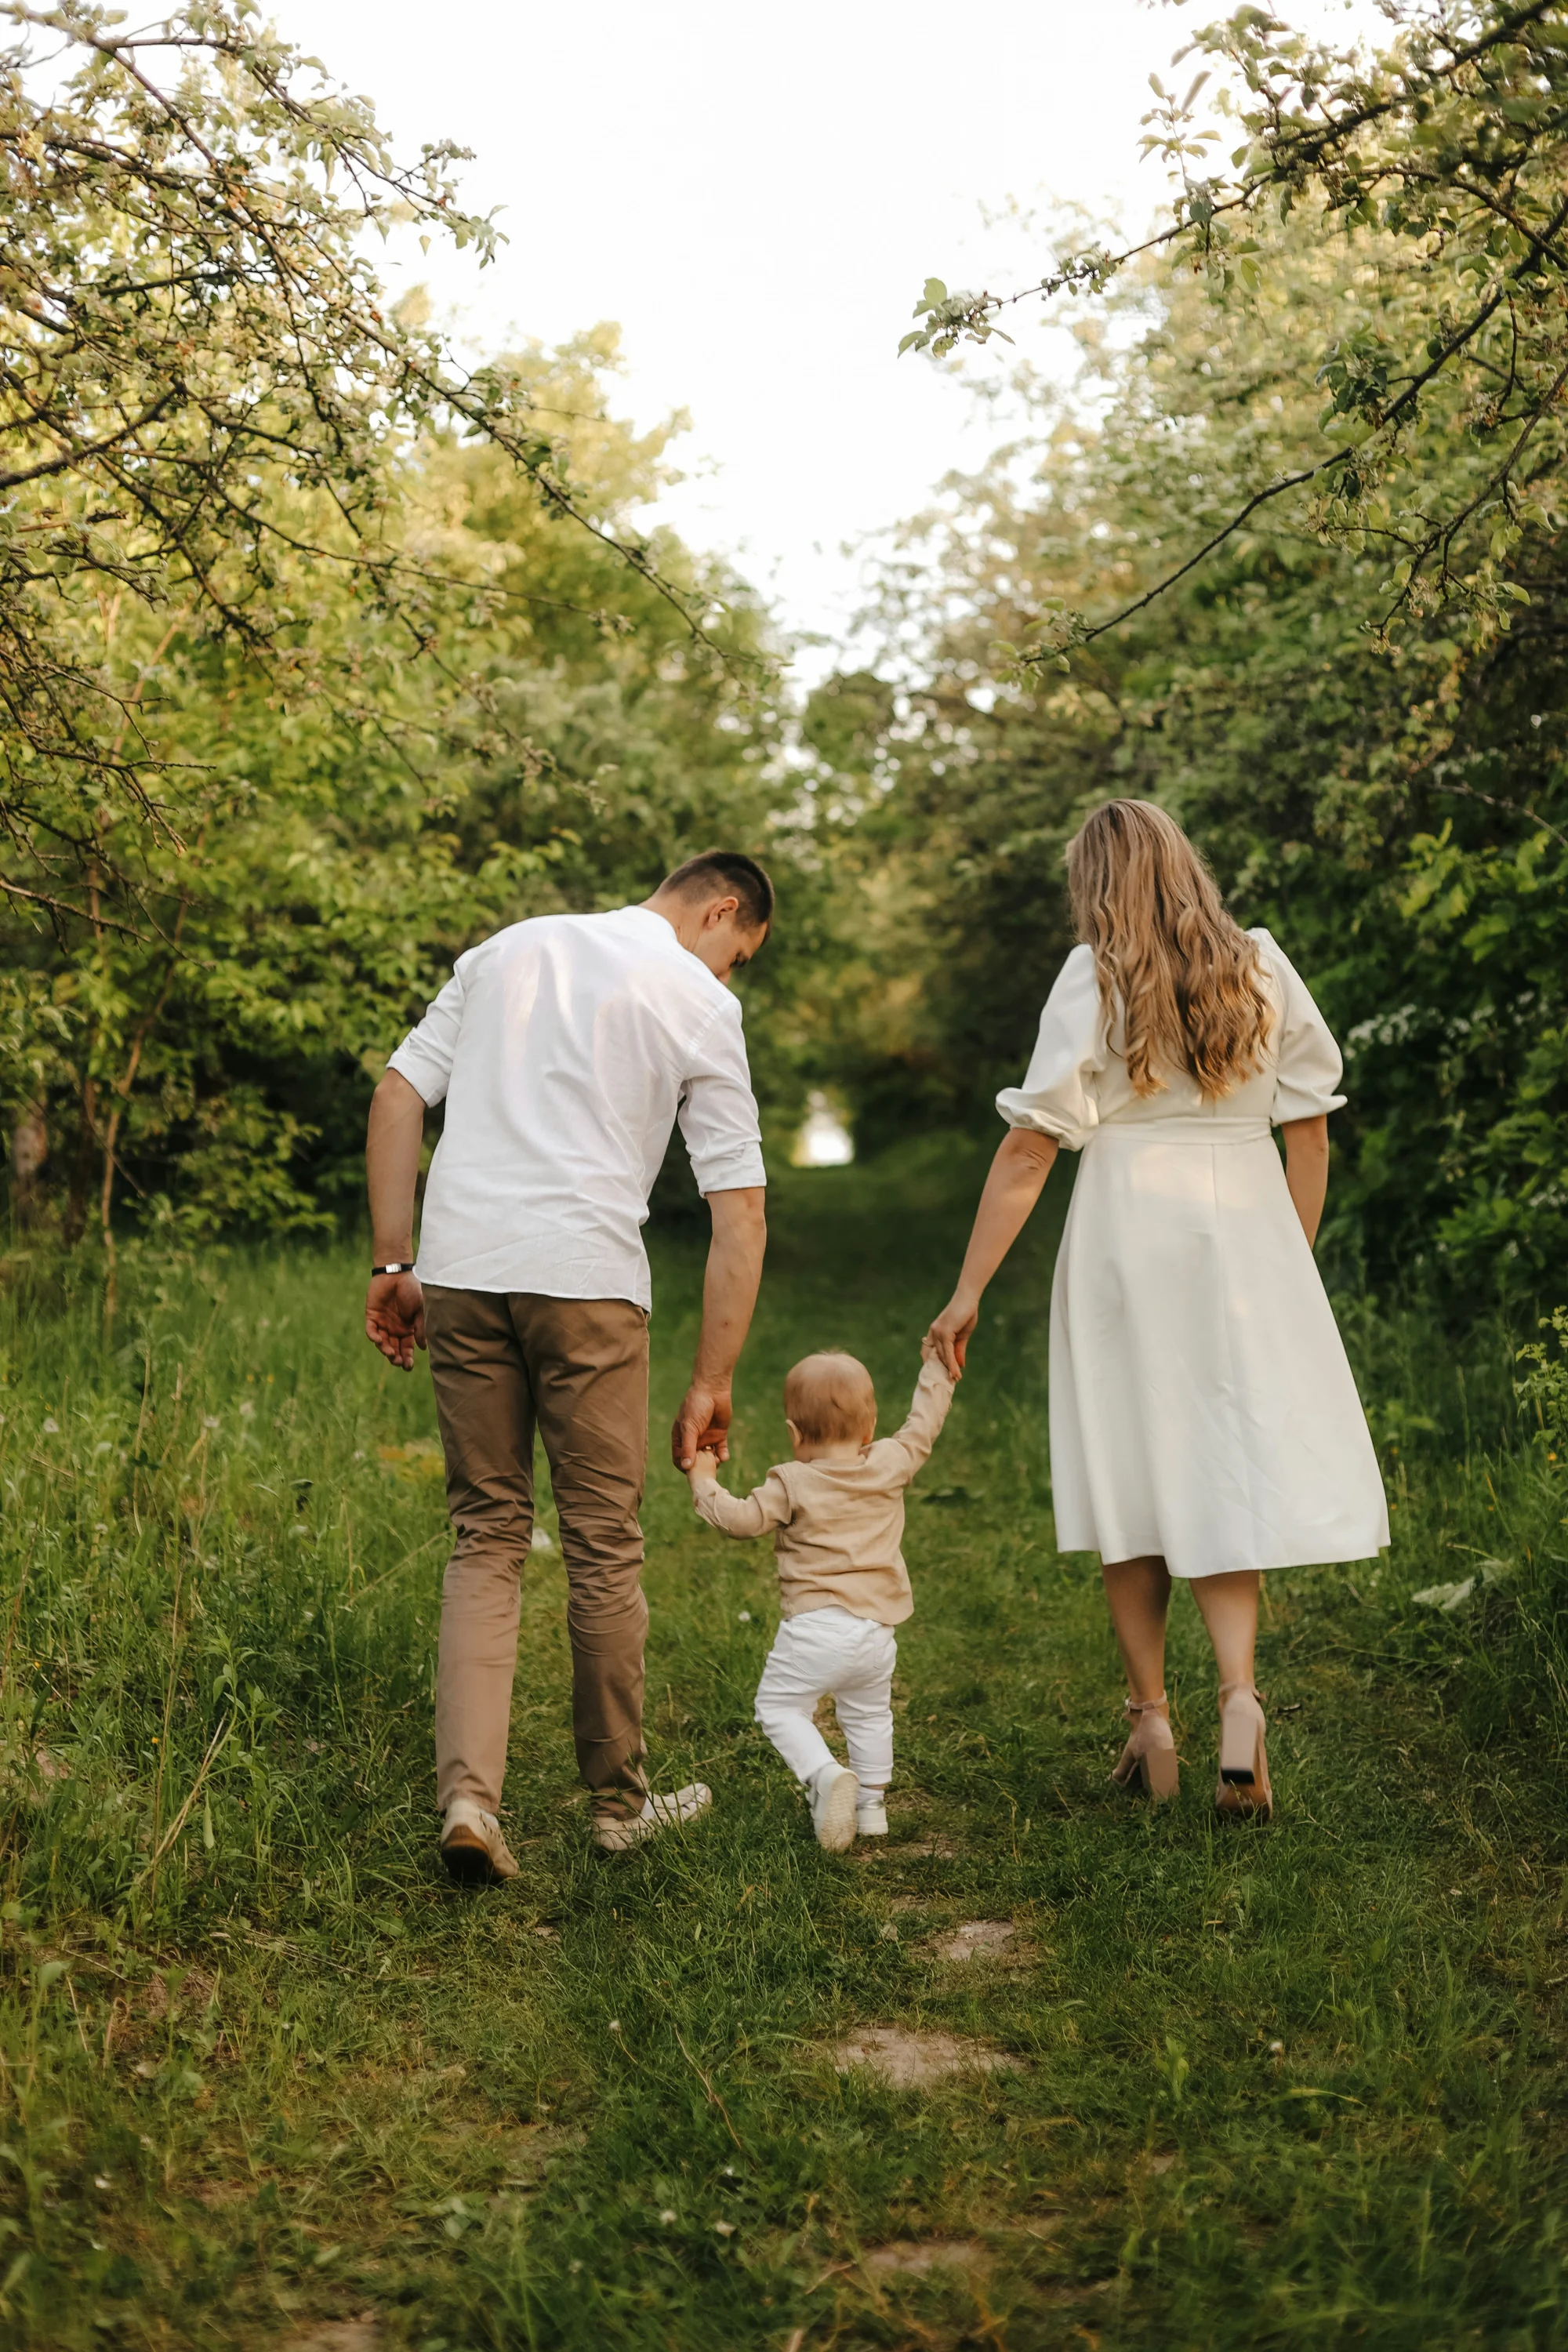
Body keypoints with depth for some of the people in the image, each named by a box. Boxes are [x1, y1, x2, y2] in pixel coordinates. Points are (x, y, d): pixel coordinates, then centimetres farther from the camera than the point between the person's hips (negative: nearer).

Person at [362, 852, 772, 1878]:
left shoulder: (508, 947, 18)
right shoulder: (701, 1000, 5)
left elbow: (399, 1096, 12)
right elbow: (739, 1212, 1)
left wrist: (393, 1263, 12)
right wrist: (713, 1383, 4)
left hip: (460, 1266, 4)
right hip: (586, 1276, -4)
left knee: (487, 1534, 11)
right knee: (604, 1543, 9)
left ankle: (468, 1795, 0)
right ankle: (619, 1802, 22)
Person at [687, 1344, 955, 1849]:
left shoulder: (793, 1483, -8)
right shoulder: (890, 1464, 3)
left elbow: (743, 1519, -13)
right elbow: (924, 1424, 17)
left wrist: (704, 1481, 2)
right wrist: (936, 1367, 30)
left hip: (815, 1630, -5)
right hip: (877, 1630, 5)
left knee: (778, 1707, 6)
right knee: (869, 1714, 25)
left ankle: (825, 1775, -16)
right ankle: (872, 1802, 28)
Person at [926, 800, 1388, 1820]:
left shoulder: (1094, 977, -4)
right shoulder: (1263, 966, 5)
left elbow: (1030, 1147, -8)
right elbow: (1310, 1131, 7)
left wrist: (970, 1290, -5)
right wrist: (1295, 1265, 17)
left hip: (1127, 1237, -2)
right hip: (1246, 1233, 2)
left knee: (1131, 1468, 9)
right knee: (1232, 1467, 6)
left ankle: (1152, 1723, 15)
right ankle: (1239, 1693, -14)